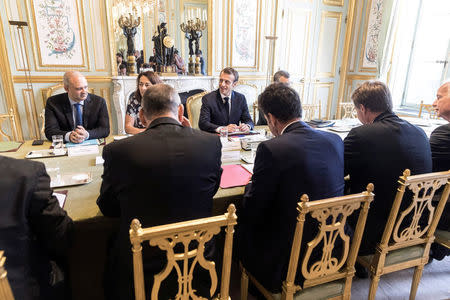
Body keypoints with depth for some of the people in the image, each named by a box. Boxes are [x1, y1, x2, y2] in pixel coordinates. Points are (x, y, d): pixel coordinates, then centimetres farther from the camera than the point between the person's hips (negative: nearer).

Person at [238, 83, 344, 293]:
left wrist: (251, 185, 6)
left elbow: (252, 212, -15)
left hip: (288, 261, -7)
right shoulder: (335, 140, -2)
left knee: (241, 222, 16)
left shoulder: (270, 149, -23)